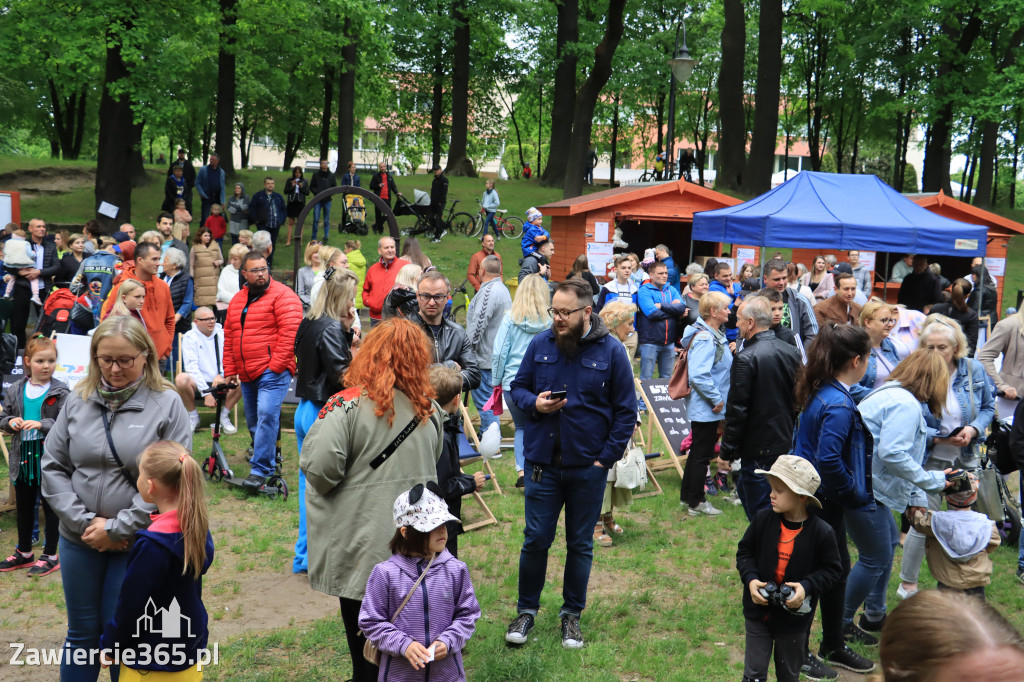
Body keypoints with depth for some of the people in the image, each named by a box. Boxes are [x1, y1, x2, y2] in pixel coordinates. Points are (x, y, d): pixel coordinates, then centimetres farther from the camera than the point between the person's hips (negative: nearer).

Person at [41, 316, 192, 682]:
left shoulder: (167, 404, -9)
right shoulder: (78, 400, 1)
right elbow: (53, 466, 2)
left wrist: (117, 529, -13)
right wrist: (84, 521, -9)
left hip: (136, 540, -3)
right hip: (79, 540, 3)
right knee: (81, 633, 15)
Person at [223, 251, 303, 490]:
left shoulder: (282, 295, -7)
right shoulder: (237, 300, 16)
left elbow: (290, 331, -16)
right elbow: (229, 338, 19)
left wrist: (276, 365, -18)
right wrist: (229, 372, 14)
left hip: (273, 371, -8)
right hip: (247, 375, 8)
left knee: (266, 415, -18)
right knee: (253, 422, 13)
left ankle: (260, 470, -15)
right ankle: (268, 463, 30)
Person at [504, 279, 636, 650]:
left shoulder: (611, 351, -6)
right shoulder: (540, 344, 0)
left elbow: (626, 411, -2)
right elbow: (518, 387, 11)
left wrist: (606, 458, -8)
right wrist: (534, 403, -12)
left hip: (589, 466, -1)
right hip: (543, 462, 1)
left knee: (580, 544, 11)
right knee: (535, 539, 5)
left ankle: (572, 613, 27)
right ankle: (526, 610, 23)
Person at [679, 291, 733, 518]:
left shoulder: (716, 335, 10)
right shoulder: (705, 339, -23)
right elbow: (698, 375, -31)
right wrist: (716, 398, -23)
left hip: (708, 407, 10)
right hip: (705, 408, -10)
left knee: (699, 451, 19)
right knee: (702, 453, 0)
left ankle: (687, 495, 31)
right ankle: (696, 503, 11)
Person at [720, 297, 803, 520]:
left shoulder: (746, 358, -19)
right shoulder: (792, 352, 4)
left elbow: (737, 410, -18)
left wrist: (727, 451, -10)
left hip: (759, 449, -8)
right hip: (787, 442, 8)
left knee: (759, 510, 2)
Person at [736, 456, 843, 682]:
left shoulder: (821, 532, -16)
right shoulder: (763, 519, -11)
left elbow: (831, 570, -6)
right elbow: (744, 551, 2)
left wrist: (807, 586, -22)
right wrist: (750, 578, -14)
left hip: (794, 617, -1)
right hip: (758, 611, 1)